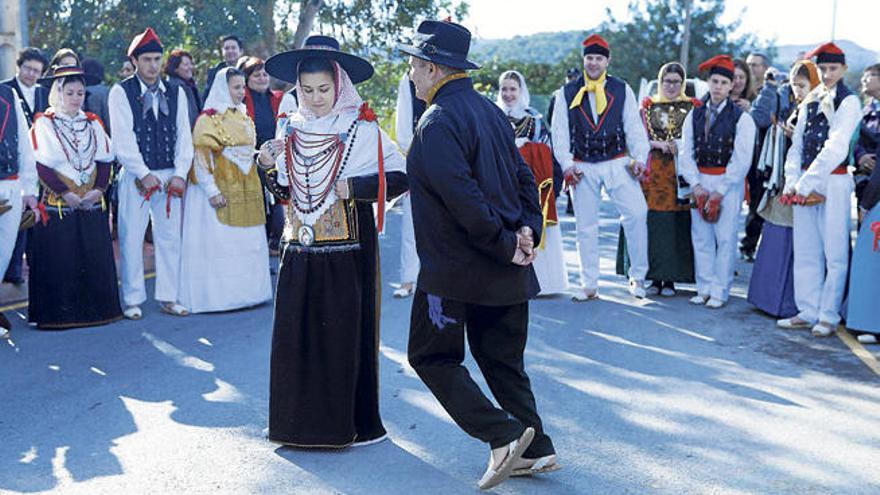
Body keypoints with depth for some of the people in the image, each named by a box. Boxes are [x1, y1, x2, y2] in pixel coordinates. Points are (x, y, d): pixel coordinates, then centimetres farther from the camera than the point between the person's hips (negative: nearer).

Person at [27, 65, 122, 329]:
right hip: (57, 205, -4)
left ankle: (96, 309, 12)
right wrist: (65, 193, -14)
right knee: (59, 259, -3)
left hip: (92, 204, 4)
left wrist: (98, 189, -7)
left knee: (96, 257, 3)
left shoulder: (93, 123, 12)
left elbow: (105, 160, 8)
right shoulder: (44, 123, 0)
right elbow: (41, 165, -8)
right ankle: (57, 314, 5)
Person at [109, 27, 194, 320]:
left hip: (170, 177, 3)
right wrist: (144, 174, -14)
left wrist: (180, 174, -5)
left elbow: (184, 135, 6)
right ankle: (133, 300, 10)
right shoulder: (121, 92, -1)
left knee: (170, 238, 6)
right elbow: (123, 139, -8)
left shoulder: (176, 93, 10)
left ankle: (168, 298, 15)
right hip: (136, 176, -3)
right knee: (131, 239, 0)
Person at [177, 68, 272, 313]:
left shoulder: (243, 117, 13)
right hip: (221, 189, -7)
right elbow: (201, 156, -13)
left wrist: (255, 187, 16)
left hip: (245, 190, 7)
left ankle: (244, 291, 17)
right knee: (218, 242, -4)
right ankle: (217, 294, 1)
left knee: (247, 243, 8)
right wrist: (212, 190, -20)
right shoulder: (209, 119, -9)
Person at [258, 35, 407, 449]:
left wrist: (355, 187, -17)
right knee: (296, 333, 4)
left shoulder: (361, 129, -5)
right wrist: (269, 167, -4)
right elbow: (285, 193, 15)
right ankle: (304, 420, 17)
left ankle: (355, 423, 12)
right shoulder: (290, 130, 9)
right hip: (300, 251, 5)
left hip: (348, 251, -4)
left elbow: (400, 177, -7)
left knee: (346, 333, 0)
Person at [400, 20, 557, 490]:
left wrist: (505, 244, -17)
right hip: (505, 272, 8)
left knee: (431, 356, 6)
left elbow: (463, 197, -25)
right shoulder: (489, 110, 11)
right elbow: (523, 175, 11)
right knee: (501, 358, 17)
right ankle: (536, 449, 19)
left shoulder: (436, 124, -17)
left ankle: (503, 435, -4)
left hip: (455, 268, -8)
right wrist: (527, 229, 2)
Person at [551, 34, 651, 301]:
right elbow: (559, 132, 2)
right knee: (586, 226, 5)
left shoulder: (622, 90, 6)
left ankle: (638, 277, -1)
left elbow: (635, 128, 4)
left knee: (637, 213, -15)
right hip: (582, 167, 0)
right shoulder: (567, 93, 5)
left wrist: (639, 158, -9)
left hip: (617, 163, 0)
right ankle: (589, 286, 15)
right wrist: (566, 165, -8)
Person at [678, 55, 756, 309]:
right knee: (701, 236, 8)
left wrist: (719, 191, -13)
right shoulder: (694, 114, 7)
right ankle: (704, 288, 17)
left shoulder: (741, 118, -5)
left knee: (725, 238, -2)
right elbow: (685, 153, 4)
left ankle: (719, 292, 6)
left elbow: (741, 160, -9)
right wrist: (697, 186, -8)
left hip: (728, 183, -4)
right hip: (699, 181, 4)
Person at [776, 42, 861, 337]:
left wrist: (806, 183, -16)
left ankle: (828, 316, 6)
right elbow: (796, 146, 12)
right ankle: (808, 312, 16)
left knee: (834, 252, -1)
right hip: (805, 185, 6)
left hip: (834, 182, -6)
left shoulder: (849, 102, -4)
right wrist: (792, 182, -2)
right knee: (805, 251, 8)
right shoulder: (810, 103, 15)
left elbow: (835, 149, -14)